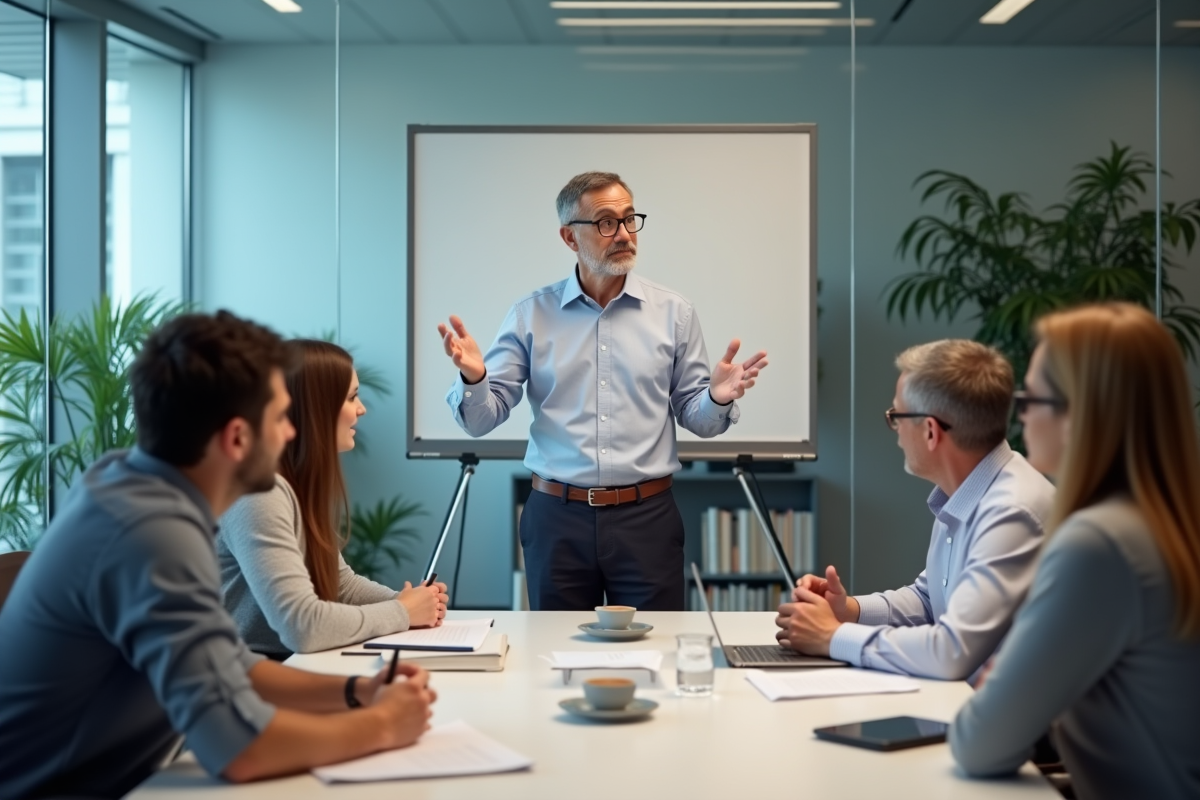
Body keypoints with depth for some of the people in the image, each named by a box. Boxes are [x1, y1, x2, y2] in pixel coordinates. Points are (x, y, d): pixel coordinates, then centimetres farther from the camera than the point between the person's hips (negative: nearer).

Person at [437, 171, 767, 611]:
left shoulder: (673, 313, 3)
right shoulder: (532, 315, 3)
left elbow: (696, 418, 7)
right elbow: (481, 419, 0)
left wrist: (718, 400, -15)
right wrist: (472, 378, -21)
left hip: (647, 516, 0)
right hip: (557, 519, 0)